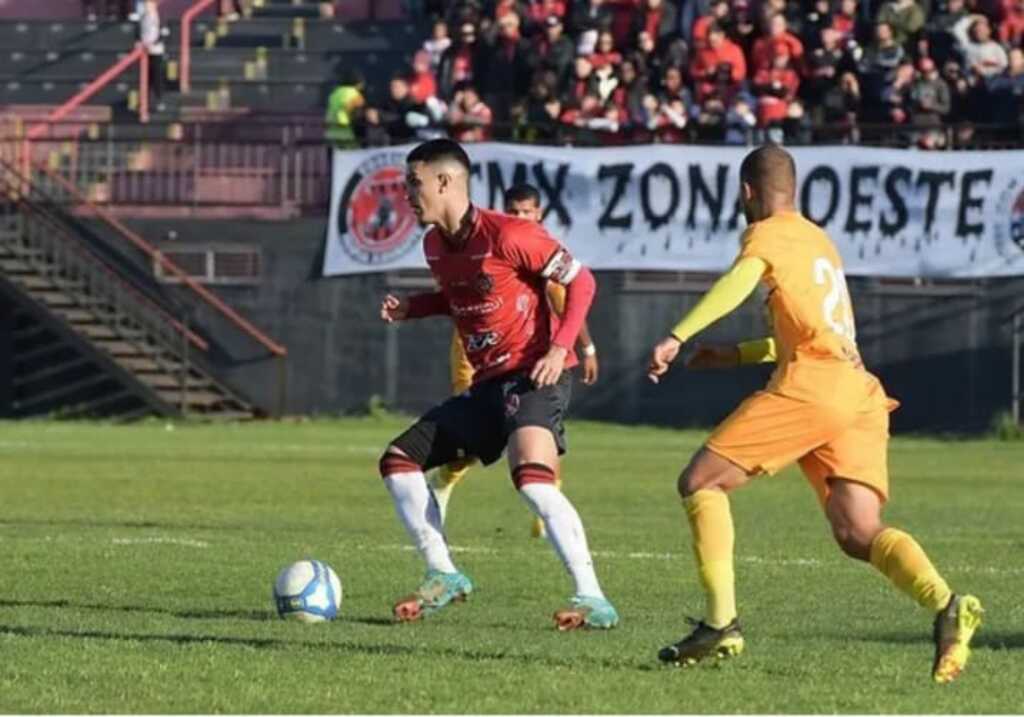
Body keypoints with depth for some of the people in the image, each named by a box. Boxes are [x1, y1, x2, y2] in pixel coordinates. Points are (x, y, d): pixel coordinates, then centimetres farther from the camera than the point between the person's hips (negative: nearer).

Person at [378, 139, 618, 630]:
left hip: (533, 374, -9)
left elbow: (580, 281, -10)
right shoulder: (435, 246, 10)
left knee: (531, 478, -31)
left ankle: (592, 599, -30)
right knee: (398, 460, 7)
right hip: (486, 384, 9)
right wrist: (410, 308, 9)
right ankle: (443, 576, 13)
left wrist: (559, 348, -21)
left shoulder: (507, 235, -15)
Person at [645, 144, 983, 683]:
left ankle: (722, 623, -6)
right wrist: (739, 355, 41)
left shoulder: (766, 234, 5)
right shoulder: (821, 241, 30)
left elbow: (739, 281, -17)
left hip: (809, 386, -8)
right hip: (860, 392, 8)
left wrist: (677, 337, -25)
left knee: (700, 482, 3)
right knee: (859, 534, -2)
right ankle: (945, 605, -29)